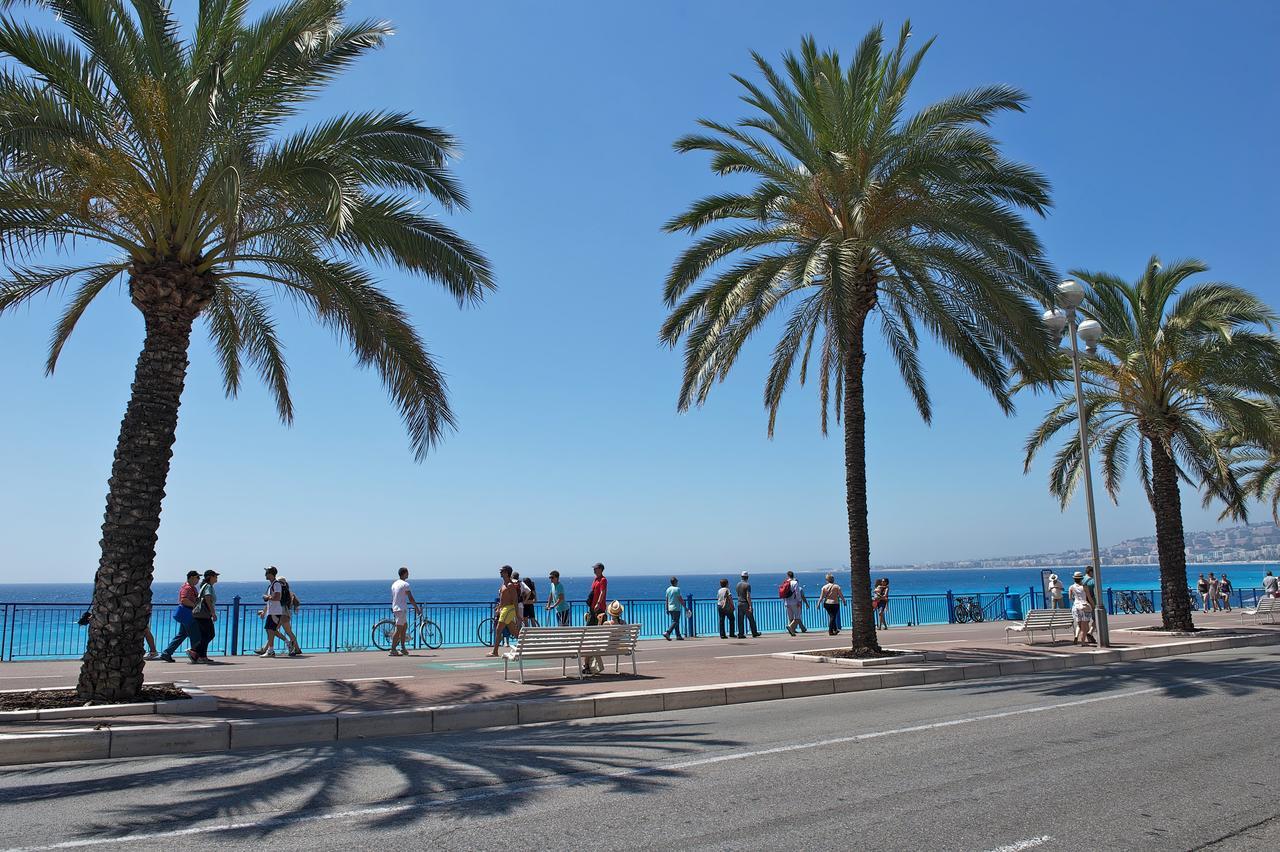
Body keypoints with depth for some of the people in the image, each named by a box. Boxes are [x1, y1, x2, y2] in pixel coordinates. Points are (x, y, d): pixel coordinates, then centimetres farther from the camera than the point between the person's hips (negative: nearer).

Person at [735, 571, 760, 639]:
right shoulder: (747, 585, -13)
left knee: (740, 620, 5)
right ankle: (754, 633, 15)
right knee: (751, 619, 6)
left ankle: (741, 634, 2)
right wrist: (750, 606, -18)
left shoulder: (738, 584, 7)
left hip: (739, 603, 6)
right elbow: (748, 596, -18)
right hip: (746, 604, -6)